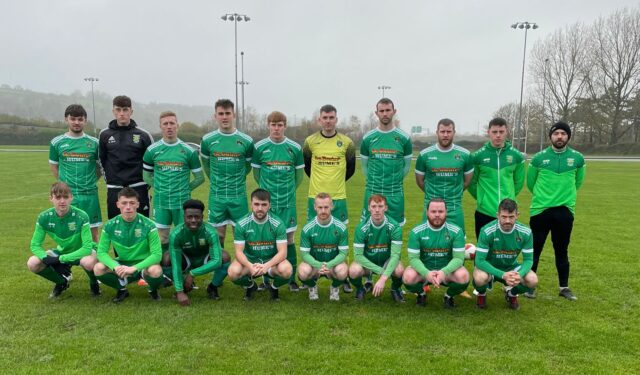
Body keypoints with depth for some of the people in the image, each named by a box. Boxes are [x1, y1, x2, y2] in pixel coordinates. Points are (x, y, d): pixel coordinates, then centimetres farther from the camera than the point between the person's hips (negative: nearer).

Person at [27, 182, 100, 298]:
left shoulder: (81, 217, -29)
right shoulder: (44, 217, -17)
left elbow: (87, 248, -29)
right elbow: (35, 245, -10)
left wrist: (61, 259, -30)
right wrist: (47, 259, -29)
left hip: (81, 252, -4)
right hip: (61, 251, 5)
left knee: (89, 262, -38)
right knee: (32, 264, -18)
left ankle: (94, 283, -2)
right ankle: (62, 282, 10)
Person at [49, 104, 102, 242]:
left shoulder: (94, 143, 4)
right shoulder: (57, 142, 5)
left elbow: (101, 167, 11)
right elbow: (53, 166, 15)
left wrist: (90, 181, 3)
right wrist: (64, 183, 6)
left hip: (89, 194, 0)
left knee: (93, 231, 4)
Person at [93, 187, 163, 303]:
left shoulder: (148, 225, -18)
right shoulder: (110, 225, -9)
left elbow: (157, 254, -22)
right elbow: (101, 252, -8)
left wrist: (134, 268, -34)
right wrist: (115, 267, -28)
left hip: (142, 264, -3)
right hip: (121, 264, 3)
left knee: (155, 271, -35)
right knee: (98, 269, -23)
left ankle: (153, 290, 2)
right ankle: (122, 289, 7)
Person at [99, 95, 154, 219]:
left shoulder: (143, 135, 1)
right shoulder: (105, 135, 6)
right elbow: (101, 160, 14)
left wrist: (148, 182, 4)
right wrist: (109, 178, 8)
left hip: (138, 188, -2)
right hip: (114, 190, 2)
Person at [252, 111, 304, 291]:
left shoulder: (295, 148, 0)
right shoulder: (260, 147, -1)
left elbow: (299, 174, 9)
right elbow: (256, 172, 9)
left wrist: (288, 189, 11)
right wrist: (268, 188, 11)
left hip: (288, 202, 0)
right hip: (266, 201, 0)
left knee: (288, 238, 4)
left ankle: (292, 279, 15)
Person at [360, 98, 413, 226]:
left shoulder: (404, 138, 0)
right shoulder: (368, 138, 2)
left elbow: (406, 166, 9)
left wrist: (395, 181, 11)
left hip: (395, 194, 0)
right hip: (372, 192, 1)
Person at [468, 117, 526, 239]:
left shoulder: (517, 156, 1)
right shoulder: (478, 156, -5)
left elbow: (519, 181, 13)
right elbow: (471, 182, 4)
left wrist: (509, 197, 11)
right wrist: (482, 198, 5)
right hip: (484, 211, -1)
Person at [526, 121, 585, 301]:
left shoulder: (577, 158, 2)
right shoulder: (539, 158, -2)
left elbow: (578, 182, 18)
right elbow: (530, 183, 10)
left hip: (565, 210, 1)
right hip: (540, 209, -1)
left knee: (562, 250, 11)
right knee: (535, 249, 4)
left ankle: (564, 287, 24)